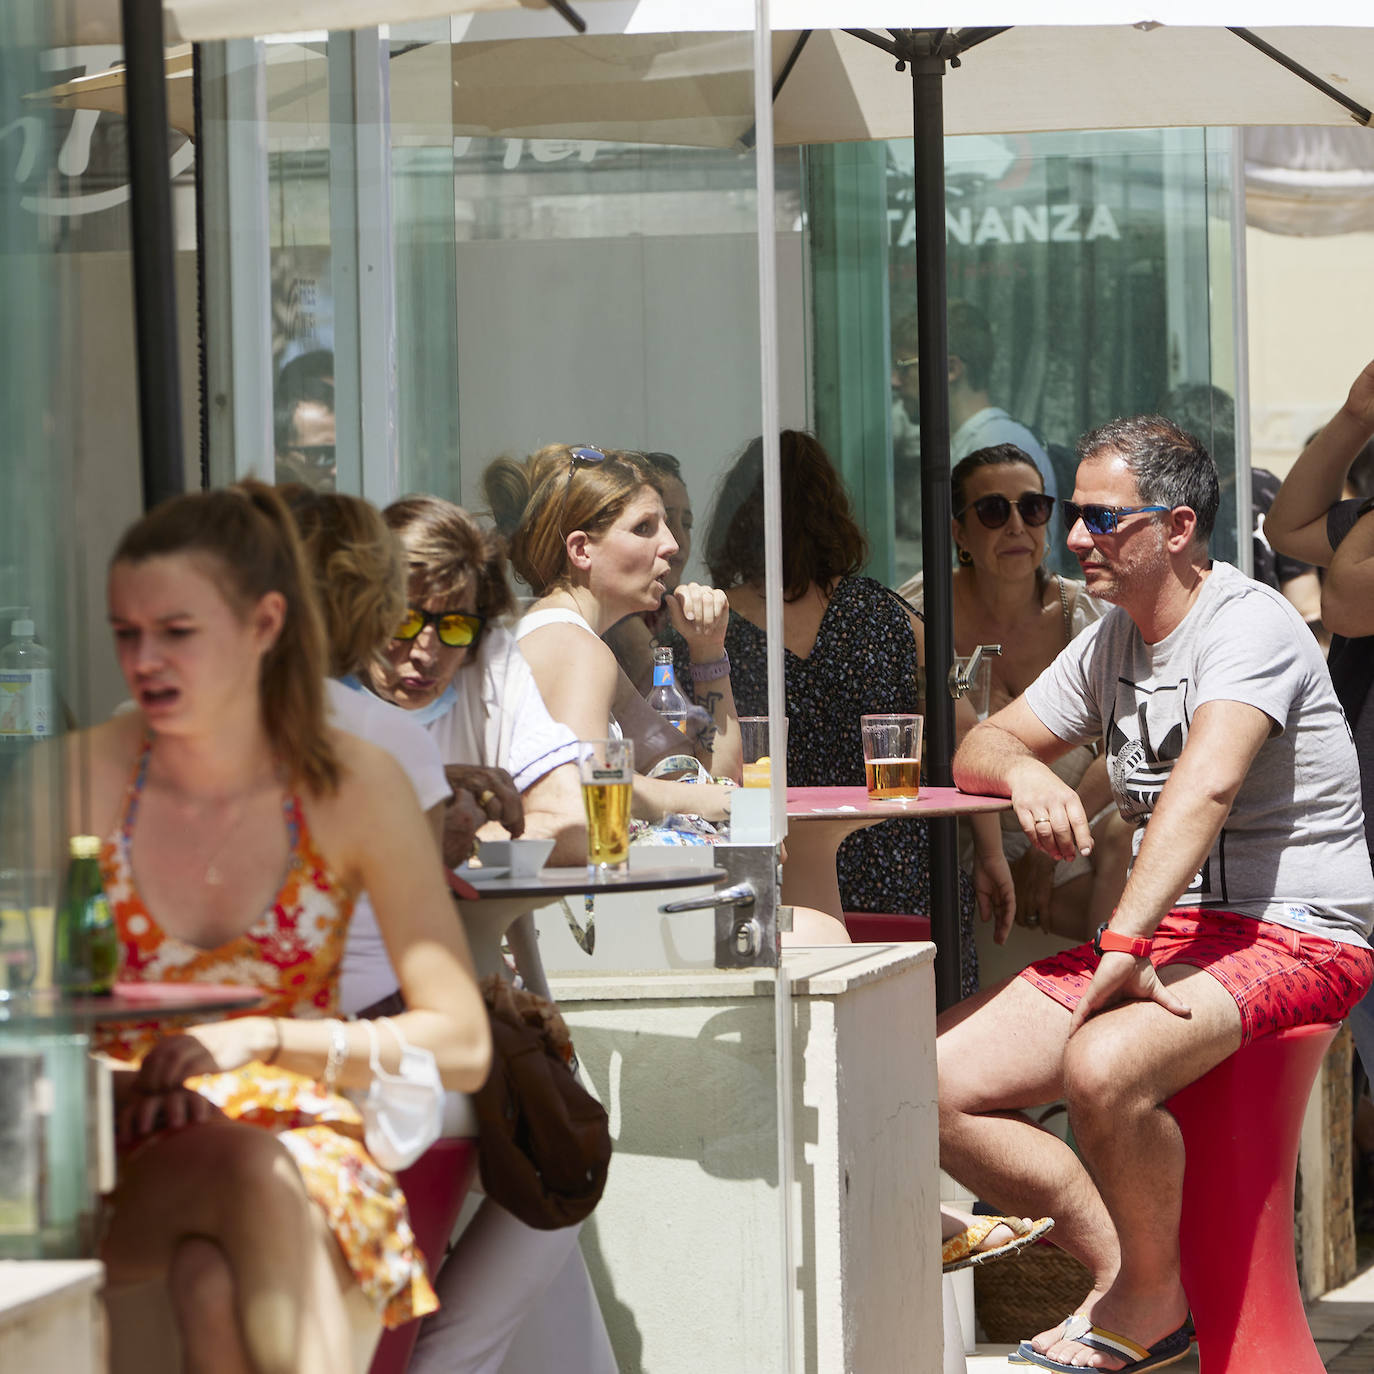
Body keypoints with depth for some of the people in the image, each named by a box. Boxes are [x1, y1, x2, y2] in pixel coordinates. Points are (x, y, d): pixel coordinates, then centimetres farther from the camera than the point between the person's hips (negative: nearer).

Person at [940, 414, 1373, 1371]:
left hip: (1290, 933, -9)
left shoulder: (1249, 624, -14)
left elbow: (1205, 788, -30)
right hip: (1173, 929, 9)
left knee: (1101, 1067, -37)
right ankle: (1123, 1265, -2)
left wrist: (1126, 945, -40)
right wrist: (1025, 771, -6)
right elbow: (978, 750, 20)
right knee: (936, 1087, -7)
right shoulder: (1112, 642, 13)